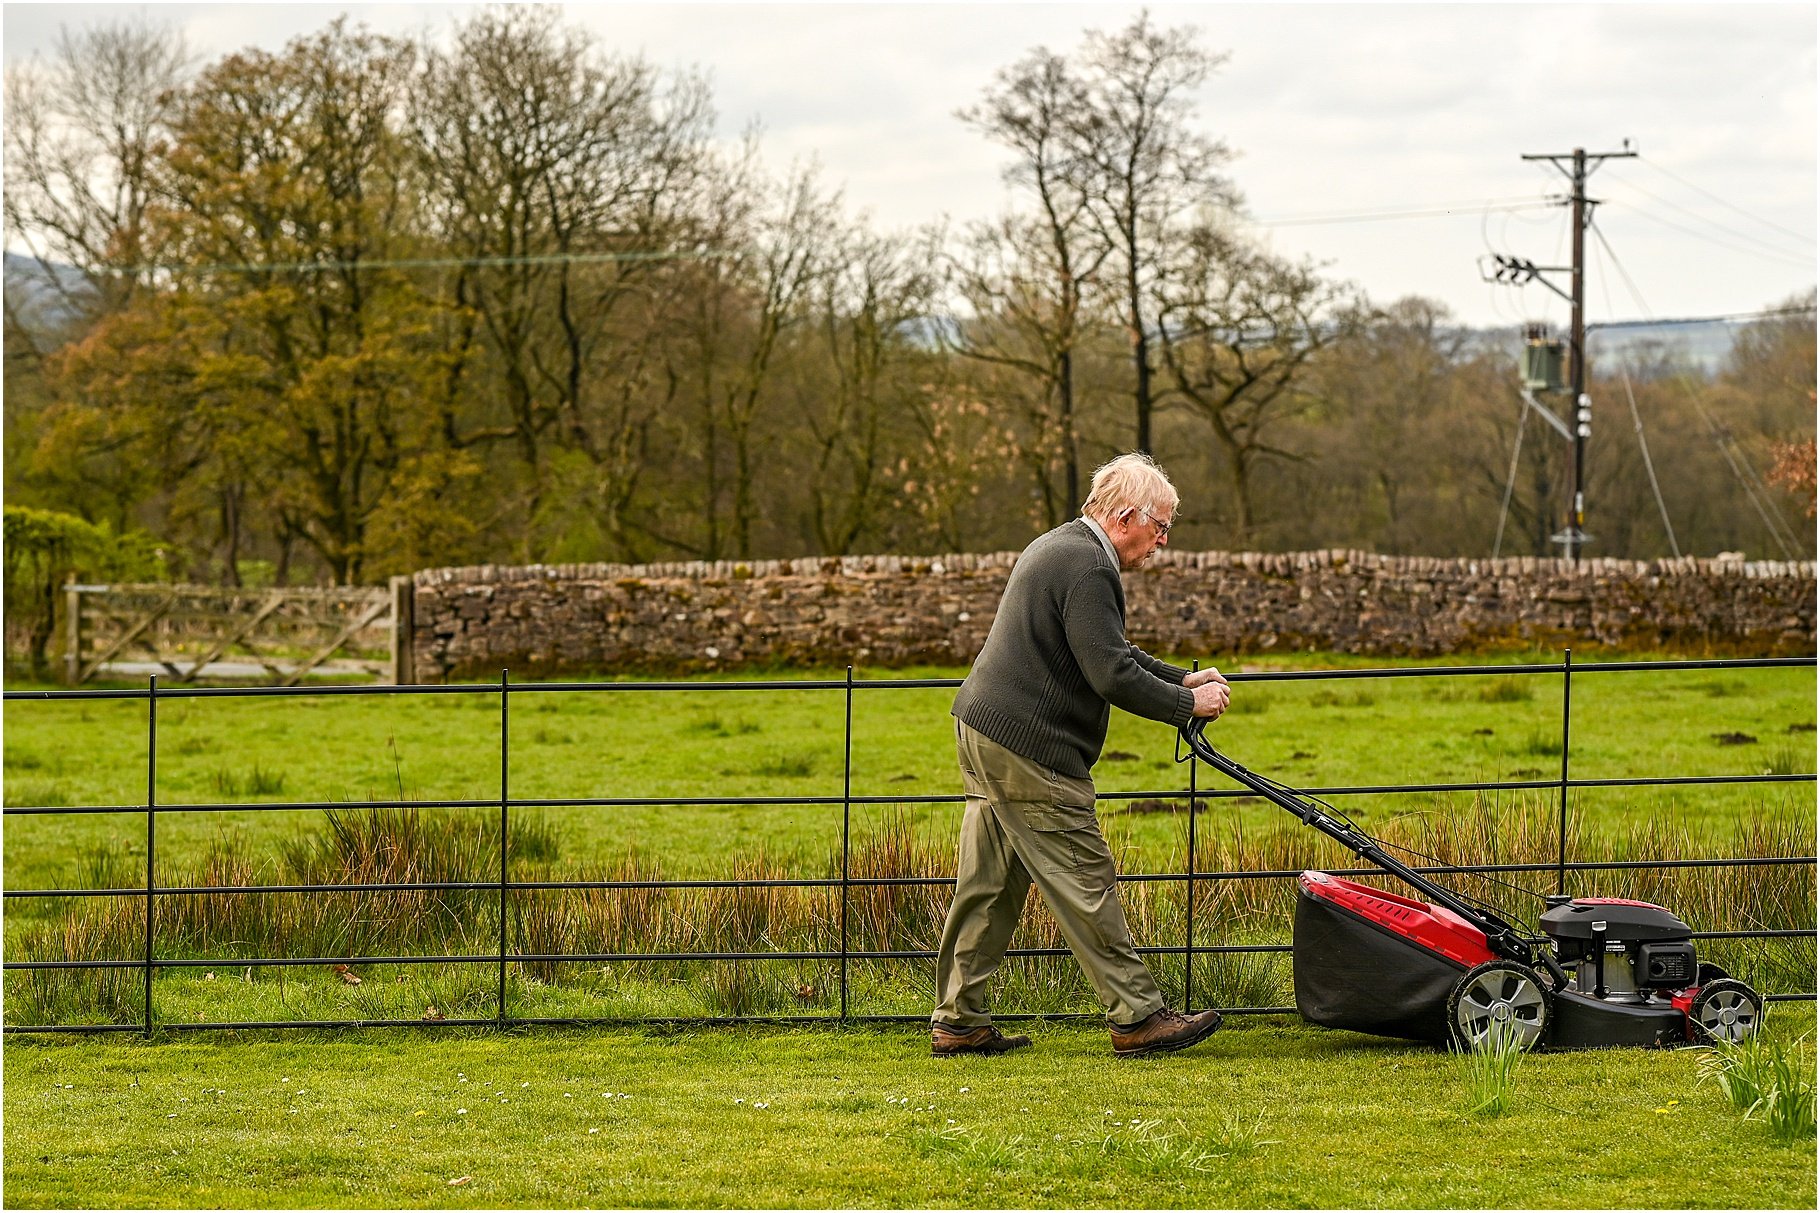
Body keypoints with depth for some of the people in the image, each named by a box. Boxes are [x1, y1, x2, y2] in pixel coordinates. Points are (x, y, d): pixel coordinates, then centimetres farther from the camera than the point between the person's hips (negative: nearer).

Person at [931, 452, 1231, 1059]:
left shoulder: (1057, 547, 19)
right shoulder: (1087, 567, -17)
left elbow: (1110, 651, 28)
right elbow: (1112, 674, -21)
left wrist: (1182, 678, 19)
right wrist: (1188, 703, -9)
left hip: (983, 735, 11)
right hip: (1028, 749, -11)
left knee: (988, 885, 12)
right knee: (1085, 883, -5)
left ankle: (958, 1021, 15)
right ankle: (1136, 1017, -1)